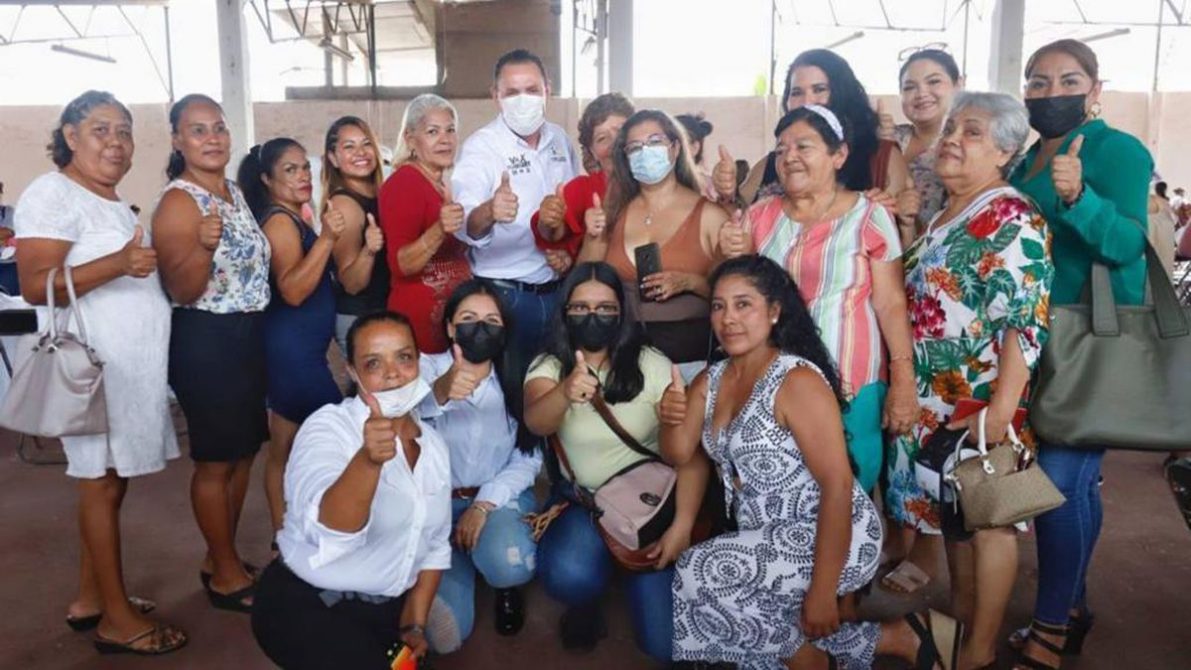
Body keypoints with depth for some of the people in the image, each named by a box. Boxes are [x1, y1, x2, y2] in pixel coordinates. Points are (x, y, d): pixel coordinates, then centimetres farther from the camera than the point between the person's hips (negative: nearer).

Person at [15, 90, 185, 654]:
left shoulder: (112, 200, 17)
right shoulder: (52, 193, -11)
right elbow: (35, 287, -21)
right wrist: (118, 264, -32)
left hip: (130, 364, 9)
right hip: (95, 366, -9)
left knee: (109, 480, 14)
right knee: (102, 484, -2)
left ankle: (91, 597, 26)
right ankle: (118, 619, 8)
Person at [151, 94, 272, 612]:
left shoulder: (234, 191, 10)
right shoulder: (178, 203, -15)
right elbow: (182, 291, -20)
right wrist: (205, 245, -34)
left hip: (247, 335, 9)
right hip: (205, 341, -9)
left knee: (244, 451, 16)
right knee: (216, 460, 3)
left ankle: (222, 557, 32)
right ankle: (225, 576, 18)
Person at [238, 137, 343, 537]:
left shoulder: (291, 218, 14)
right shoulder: (280, 220, -14)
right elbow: (292, 290, -25)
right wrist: (326, 238, -30)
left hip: (297, 347, 10)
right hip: (294, 349, -10)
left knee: (287, 450, 15)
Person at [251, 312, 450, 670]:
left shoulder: (434, 445, 0)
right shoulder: (327, 426, -18)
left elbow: (436, 544, 8)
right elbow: (330, 531, -36)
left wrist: (415, 623, -1)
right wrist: (368, 460, -52)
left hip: (389, 608, 6)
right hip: (307, 606, -5)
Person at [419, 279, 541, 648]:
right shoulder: (426, 368, -6)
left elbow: (529, 459, -4)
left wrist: (484, 504, -18)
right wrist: (438, 393, -51)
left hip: (501, 497, 1)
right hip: (436, 502, 0)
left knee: (509, 565, -34)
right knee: (444, 635, -14)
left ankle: (505, 586, 7)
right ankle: (466, 560, 19)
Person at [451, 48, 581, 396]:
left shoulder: (560, 139, 4)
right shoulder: (480, 147, -12)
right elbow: (465, 226, -27)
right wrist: (488, 212, -50)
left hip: (558, 289, 5)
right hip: (504, 295, -5)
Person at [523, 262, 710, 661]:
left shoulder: (652, 365, -8)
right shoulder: (548, 367, -6)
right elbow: (536, 423, -28)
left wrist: (682, 525, -20)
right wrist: (565, 393, -50)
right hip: (579, 500, 1)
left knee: (667, 642, -8)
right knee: (570, 576, -32)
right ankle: (586, 602, 8)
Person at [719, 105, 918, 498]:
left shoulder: (868, 216, -4)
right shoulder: (760, 215, 7)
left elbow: (891, 304, -6)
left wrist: (903, 380, -11)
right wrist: (730, 258, -5)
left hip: (852, 385, -3)